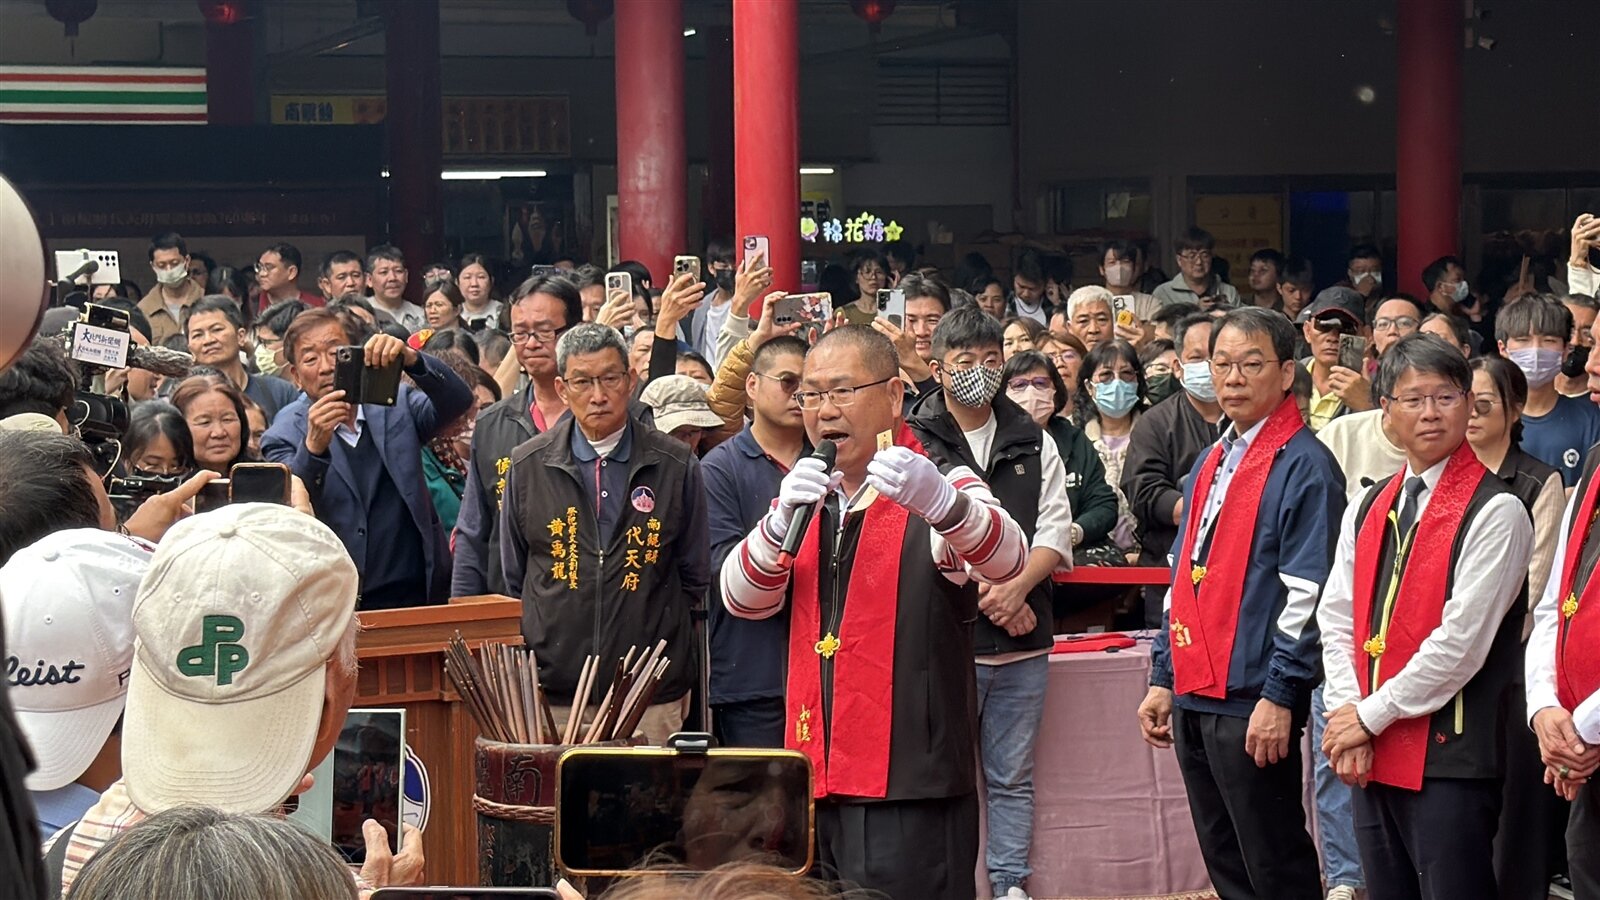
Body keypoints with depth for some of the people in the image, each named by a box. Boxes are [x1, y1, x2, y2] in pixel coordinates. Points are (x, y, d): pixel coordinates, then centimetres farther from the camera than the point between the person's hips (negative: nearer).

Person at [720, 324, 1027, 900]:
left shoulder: (939, 495, -3)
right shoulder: (807, 500, 16)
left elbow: (1006, 560, -23)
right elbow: (741, 599, 4)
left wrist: (940, 502, -45)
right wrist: (782, 522, -16)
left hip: (910, 794, -6)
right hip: (817, 788, 6)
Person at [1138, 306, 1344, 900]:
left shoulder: (1304, 466, -10)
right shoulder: (1211, 462, 16)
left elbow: (1309, 594, -15)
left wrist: (1279, 696, -19)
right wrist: (1163, 678, 18)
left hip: (1251, 704, -8)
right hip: (1194, 697, 8)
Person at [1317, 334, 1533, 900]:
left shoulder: (1494, 512, -9)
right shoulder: (1368, 509, 12)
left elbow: (1462, 641, -15)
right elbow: (1336, 620, 11)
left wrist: (1371, 715, -10)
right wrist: (1346, 717, -3)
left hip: (1451, 759, -7)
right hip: (1372, 757, 7)